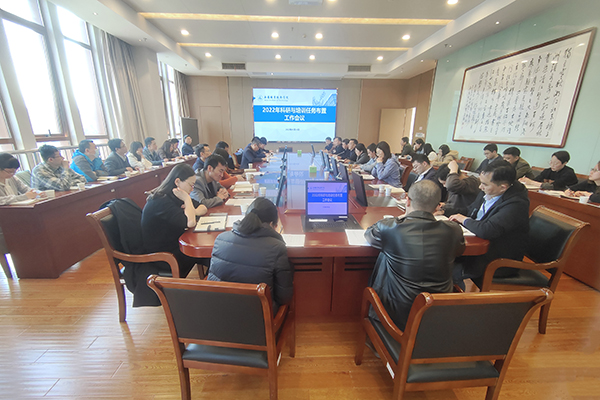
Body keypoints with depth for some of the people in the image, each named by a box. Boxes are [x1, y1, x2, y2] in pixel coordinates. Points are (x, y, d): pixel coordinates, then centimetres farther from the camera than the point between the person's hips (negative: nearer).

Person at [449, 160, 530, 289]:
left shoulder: (516, 204, -24)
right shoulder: (487, 193, 0)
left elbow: (486, 231, -37)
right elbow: (468, 212, 16)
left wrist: (465, 220, -17)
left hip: (501, 261, -8)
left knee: (452, 271, -21)